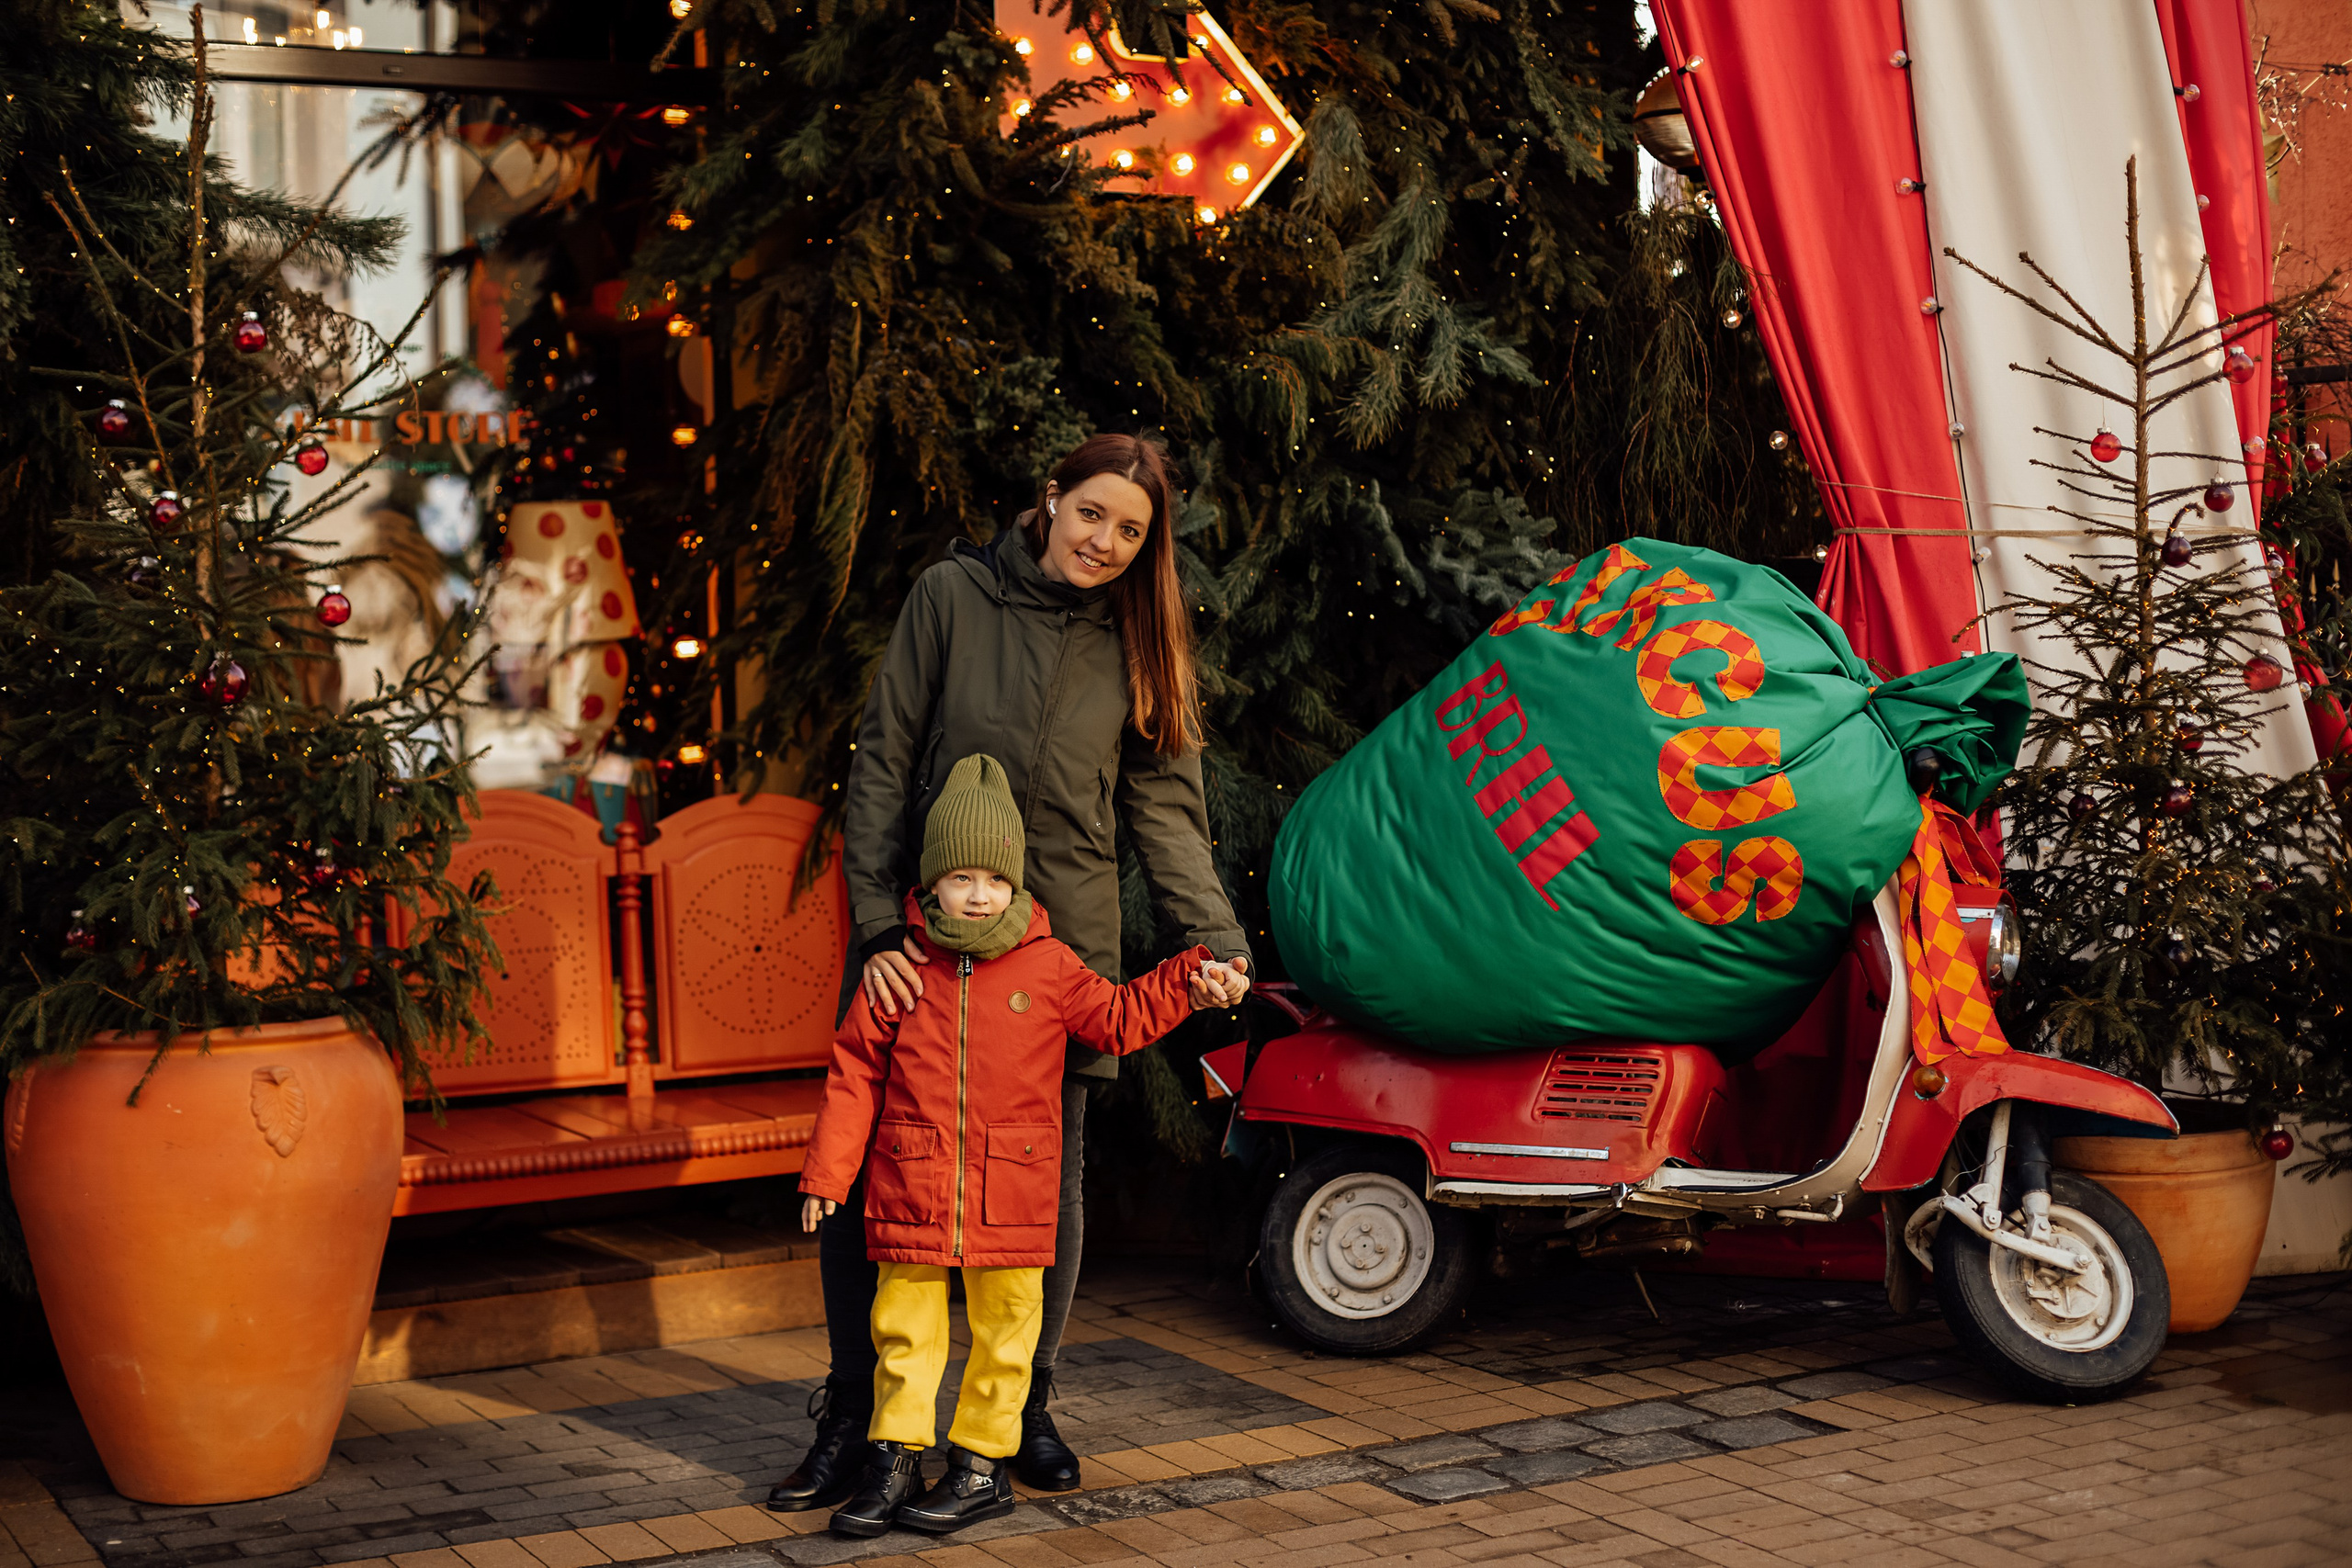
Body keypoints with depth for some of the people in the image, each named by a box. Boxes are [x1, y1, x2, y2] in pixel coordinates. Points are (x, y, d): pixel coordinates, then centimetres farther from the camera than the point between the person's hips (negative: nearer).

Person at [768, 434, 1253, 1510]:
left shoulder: (1136, 643, 6)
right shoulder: (954, 594, -2)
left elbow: (1165, 810, 5)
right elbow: (882, 766, -3)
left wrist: (1214, 941, -8)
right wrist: (876, 925, -11)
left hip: (1062, 945, 2)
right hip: (920, 936, -2)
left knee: (1048, 1188, 7)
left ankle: (1026, 1410, 26)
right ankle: (852, 1422, 14)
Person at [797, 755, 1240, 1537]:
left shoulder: (1049, 967, 1)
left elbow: (1118, 1018, 10)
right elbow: (855, 1074, 4)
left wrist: (1188, 979, -3)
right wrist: (827, 1172, 2)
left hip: (1011, 1195, 0)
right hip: (911, 1190, 0)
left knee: (1003, 1326, 7)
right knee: (904, 1324, 7)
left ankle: (983, 1463, 20)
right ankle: (895, 1458, 18)